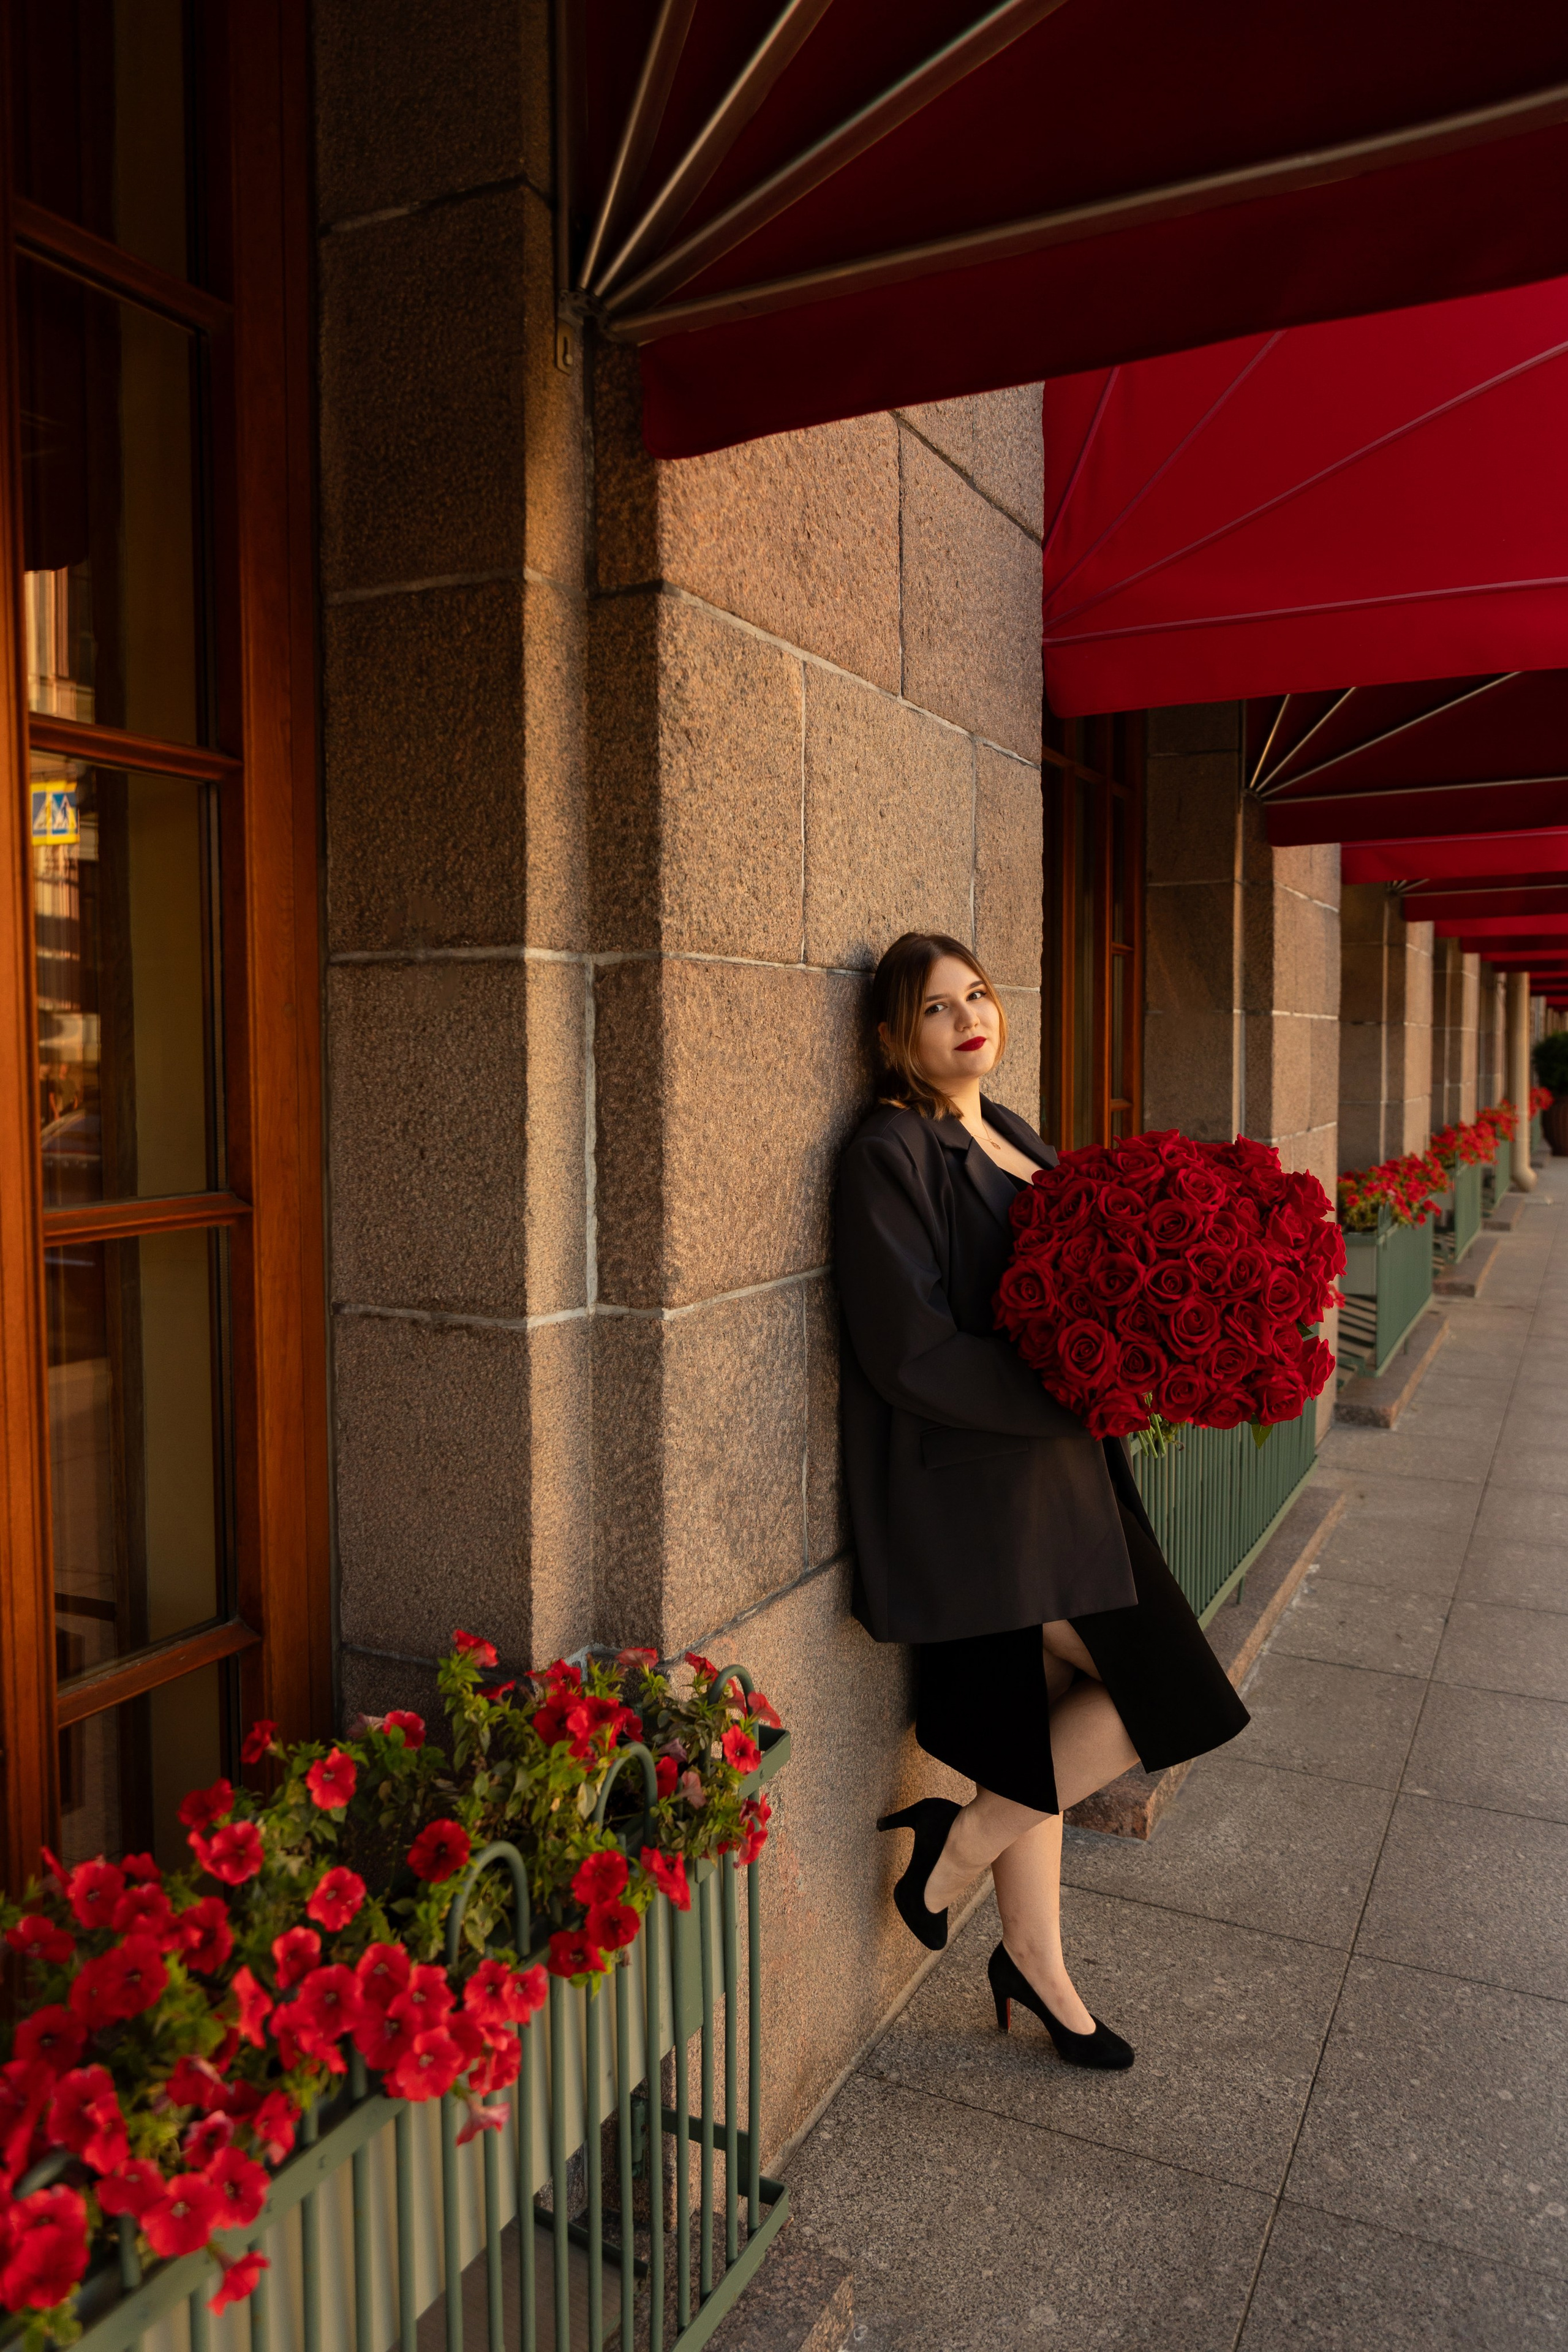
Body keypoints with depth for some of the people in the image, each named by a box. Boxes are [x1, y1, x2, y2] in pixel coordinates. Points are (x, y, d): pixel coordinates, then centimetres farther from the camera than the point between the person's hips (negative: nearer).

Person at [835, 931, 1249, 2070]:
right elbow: (908, 1348, -19)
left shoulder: (1014, 1139, 12)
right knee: (1164, 1690, -4)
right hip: (971, 1478, -8)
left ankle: (1036, 1964, 32)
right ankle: (962, 1841, 13)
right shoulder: (892, 1153, -14)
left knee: (1042, 1716, 15)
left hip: (1053, 1466, 8)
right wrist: (1068, 1395, -19)